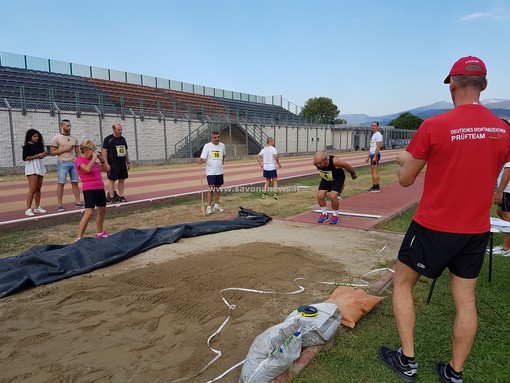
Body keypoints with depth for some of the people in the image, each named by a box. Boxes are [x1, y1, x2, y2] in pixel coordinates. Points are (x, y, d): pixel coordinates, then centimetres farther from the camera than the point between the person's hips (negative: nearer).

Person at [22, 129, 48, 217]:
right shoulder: (27, 146, -5)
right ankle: (28, 209, -7)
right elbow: (25, 158, -12)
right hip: (31, 167, -7)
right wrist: (37, 156, -15)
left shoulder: (38, 145, 15)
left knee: (38, 189, 8)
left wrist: (43, 155, 2)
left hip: (39, 167, 7)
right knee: (32, 190, -10)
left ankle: (37, 207, 15)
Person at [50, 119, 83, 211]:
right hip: (63, 163, -4)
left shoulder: (74, 138, 12)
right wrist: (64, 150, -15)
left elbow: (77, 152, 15)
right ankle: (59, 204, 3)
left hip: (74, 163, 5)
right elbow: (52, 152, -6)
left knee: (75, 182, 7)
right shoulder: (57, 138, -3)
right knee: (61, 183, -2)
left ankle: (78, 202, 12)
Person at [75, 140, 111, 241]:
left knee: (102, 210, 16)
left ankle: (99, 233, 32)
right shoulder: (80, 161, -8)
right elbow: (87, 169, -30)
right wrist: (94, 158, -19)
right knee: (89, 213, -16)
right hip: (89, 190, -8)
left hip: (100, 188, 8)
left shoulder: (93, 160, 13)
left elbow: (107, 169, 16)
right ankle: (79, 238, -13)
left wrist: (101, 159, 6)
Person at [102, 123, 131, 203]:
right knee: (111, 180, -3)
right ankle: (111, 198, 1)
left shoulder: (123, 139, 15)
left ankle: (121, 197, 13)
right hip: (113, 163, -6)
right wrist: (106, 164, -15)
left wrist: (128, 162, 14)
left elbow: (126, 151, 20)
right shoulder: (108, 139, -4)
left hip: (122, 163, 6)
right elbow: (104, 152, -8)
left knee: (122, 180, 7)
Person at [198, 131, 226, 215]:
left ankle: (216, 205, 23)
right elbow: (203, 158, -15)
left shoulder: (222, 145, 7)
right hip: (211, 172, -5)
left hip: (220, 171, 5)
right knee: (211, 188, -10)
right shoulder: (207, 146, -8)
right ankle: (208, 207, -5)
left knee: (217, 188, 12)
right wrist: (201, 161, -35)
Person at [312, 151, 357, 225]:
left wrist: (353, 175, -1)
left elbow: (348, 166, -19)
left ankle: (335, 215, 2)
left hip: (338, 179, -4)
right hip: (325, 179, 5)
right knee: (320, 195, -9)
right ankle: (325, 214, 11)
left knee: (333, 196, -21)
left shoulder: (335, 161, -37)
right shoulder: (315, 162, -25)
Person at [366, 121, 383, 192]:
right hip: (372, 154, 10)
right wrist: (368, 157, 21)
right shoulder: (373, 135, 20)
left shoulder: (378, 135, -11)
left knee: (375, 171, -10)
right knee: (373, 171, 11)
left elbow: (378, 147, -19)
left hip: (375, 155, -10)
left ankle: (376, 187, -8)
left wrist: (374, 156, -25)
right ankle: (374, 187, 15)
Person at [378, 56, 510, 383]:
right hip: (477, 230, 5)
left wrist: (405, 160, 13)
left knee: (402, 284, 14)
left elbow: (405, 179, -7)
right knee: (465, 300, 14)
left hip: (433, 227, -5)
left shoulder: (434, 126, -16)